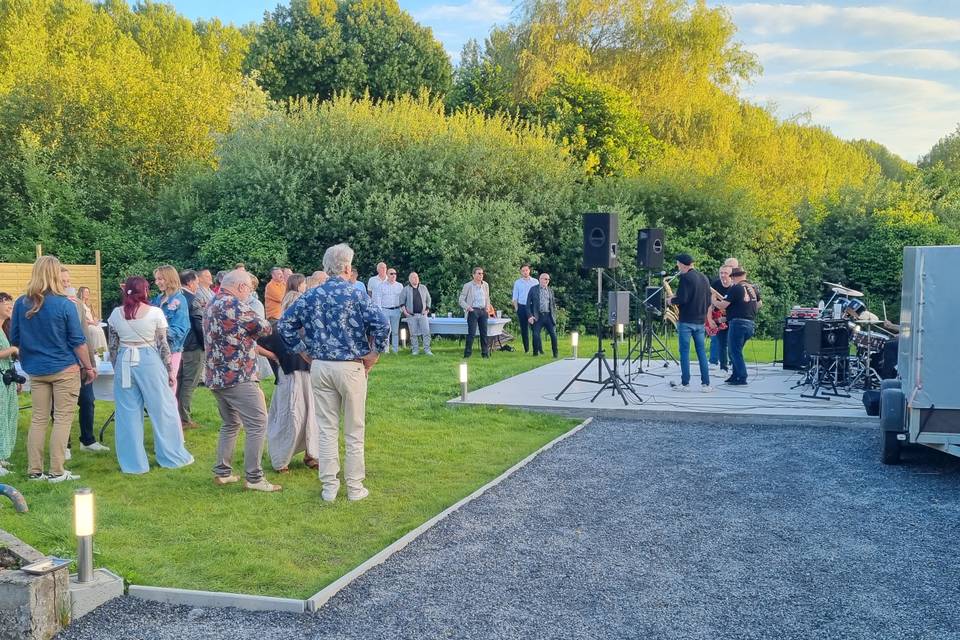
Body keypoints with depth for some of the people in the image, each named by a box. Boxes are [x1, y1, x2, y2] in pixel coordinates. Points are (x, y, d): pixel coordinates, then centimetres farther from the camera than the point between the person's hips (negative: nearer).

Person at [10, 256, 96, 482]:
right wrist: (88, 367, 2)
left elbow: (14, 340, 8)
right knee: (63, 419, 2)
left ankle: (34, 470, 13)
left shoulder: (21, 304, -1)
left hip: (36, 370, 4)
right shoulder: (65, 305, -13)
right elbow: (78, 342, -9)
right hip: (65, 369, -4)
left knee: (38, 418, 11)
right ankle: (56, 471, 3)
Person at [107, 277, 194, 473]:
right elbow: (163, 345, -4)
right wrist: (170, 369, 4)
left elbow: (113, 346, 7)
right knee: (163, 409, 9)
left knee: (128, 413, 8)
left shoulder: (116, 314, 2)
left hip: (125, 362, 3)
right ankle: (172, 456, 18)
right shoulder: (155, 313, -7)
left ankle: (133, 463, 13)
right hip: (149, 362, -3)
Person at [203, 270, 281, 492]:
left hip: (216, 377, 10)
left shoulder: (211, 305, 15)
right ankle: (253, 478, -3)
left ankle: (222, 473, 22)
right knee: (257, 424, -4)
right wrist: (264, 324, 12)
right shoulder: (234, 304, -15)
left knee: (230, 424, 21)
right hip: (238, 377, -10)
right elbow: (264, 328, -10)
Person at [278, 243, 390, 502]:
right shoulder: (355, 295, -9)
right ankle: (355, 488, 14)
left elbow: (284, 325, 5)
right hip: (351, 368, -3)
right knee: (354, 432, 8)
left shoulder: (311, 296, 3)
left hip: (320, 367, 4)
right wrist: (374, 353, -8)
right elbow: (382, 323, -21)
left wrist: (302, 351, 11)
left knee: (327, 430, 10)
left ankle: (329, 487, 14)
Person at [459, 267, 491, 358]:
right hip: (473, 311, -5)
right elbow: (461, 300, 0)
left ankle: (485, 353, 12)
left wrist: (487, 308, 8)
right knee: (472, 333, -8)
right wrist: (468, 307, -12)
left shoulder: (485, 285, 12)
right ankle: (467, 353, -3)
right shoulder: (468, 286, -1)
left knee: (484, 333, 6)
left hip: (483, 311, 5)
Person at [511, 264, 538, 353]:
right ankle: (526, 349, 11)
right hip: (522, 307, 1)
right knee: (524, 329, 4)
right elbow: (515, 297, 8)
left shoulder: (535, 282, 6)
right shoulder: (517, 282, 7)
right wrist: (516, 308, -1)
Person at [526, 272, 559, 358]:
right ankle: (536, 352, 6)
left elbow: (553, 304, 20)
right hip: (538, 316, -2)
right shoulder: (533, 290, 5)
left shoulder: (550, 291, 15)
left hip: (548, 316, 2)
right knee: (536, 335, -10)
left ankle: (556, 353, 6)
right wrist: (530, 316, -8)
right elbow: (528, 304, 2)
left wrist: (554, 316, 7)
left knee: (553, 334, -6)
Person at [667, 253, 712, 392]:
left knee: (684, 351, -1)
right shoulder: (704, 278, 13)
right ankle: (705, 384, 3)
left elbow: (682, 299, -18)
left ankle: (685, 384, -1)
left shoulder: (685, 277, -10)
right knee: (702, 352, 7)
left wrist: (671, 301, 0)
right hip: (700, 321, 6)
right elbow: (708, 301, 15)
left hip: (686, 320, -6)